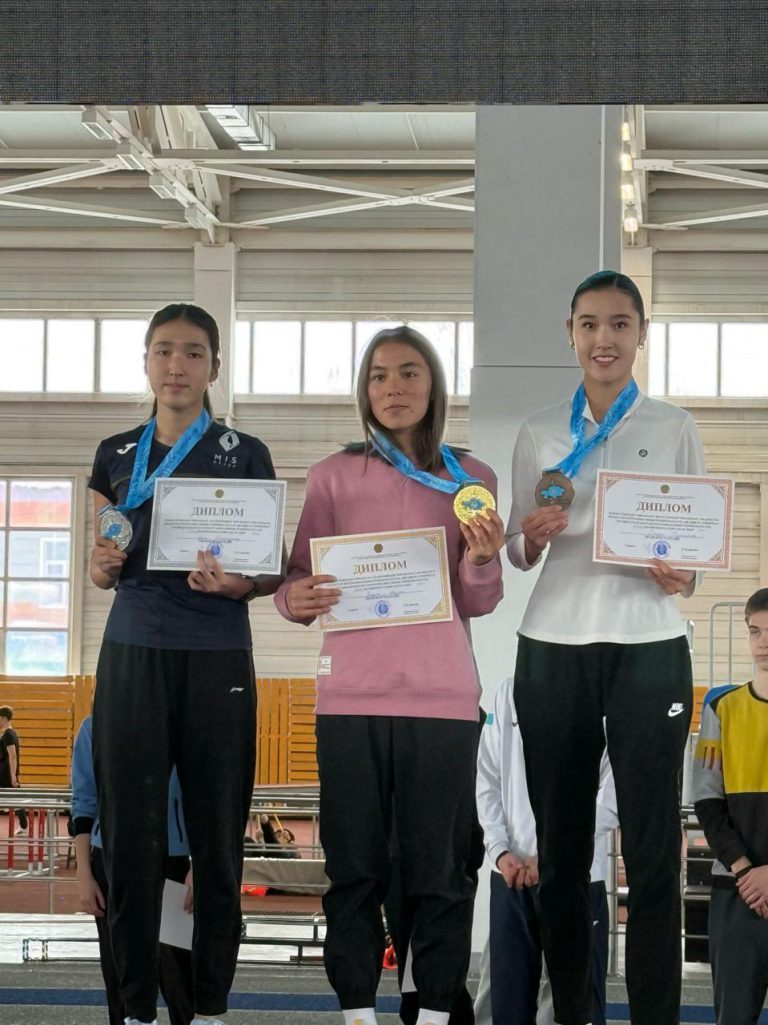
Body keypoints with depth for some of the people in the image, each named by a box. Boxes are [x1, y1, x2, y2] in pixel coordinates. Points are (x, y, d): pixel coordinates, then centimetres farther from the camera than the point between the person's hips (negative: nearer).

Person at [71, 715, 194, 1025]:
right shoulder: (95, 727, 2)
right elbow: (84, 803, 4)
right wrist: (84, 875, -1)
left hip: (171, 863, -1)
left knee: (178, 974, -3)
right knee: (120, 975, 6)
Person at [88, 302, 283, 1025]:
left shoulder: (244, 456, 5)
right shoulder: (116, 456, 12)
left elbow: (273, 570, 6)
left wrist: (239, 583, -16)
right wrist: (103, 565, -5)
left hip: (218, 661, -2)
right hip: (133, 657, 2)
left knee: (217, 835, -1)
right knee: (130, 833, -2)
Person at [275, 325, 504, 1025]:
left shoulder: (471, 480, 9)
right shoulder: (335, 476, 7)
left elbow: (479, 604, 7)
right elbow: (298, 575, 7)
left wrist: (481, 561, -14)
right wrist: (295, 599, -16)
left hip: (443, 697, 0)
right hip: (352, 695, 0)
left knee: (440, 868, -1)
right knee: (355, 866, -1)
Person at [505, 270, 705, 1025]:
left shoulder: (674, 427, 4)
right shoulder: (538, 432, 9)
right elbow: (517, 554, 12)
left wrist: (683, 574, -16)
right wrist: (533, 537, -11)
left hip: (648, 650, -2)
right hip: (552, 650, 2)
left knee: (652, 846, -5)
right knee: (560, 841, 4)